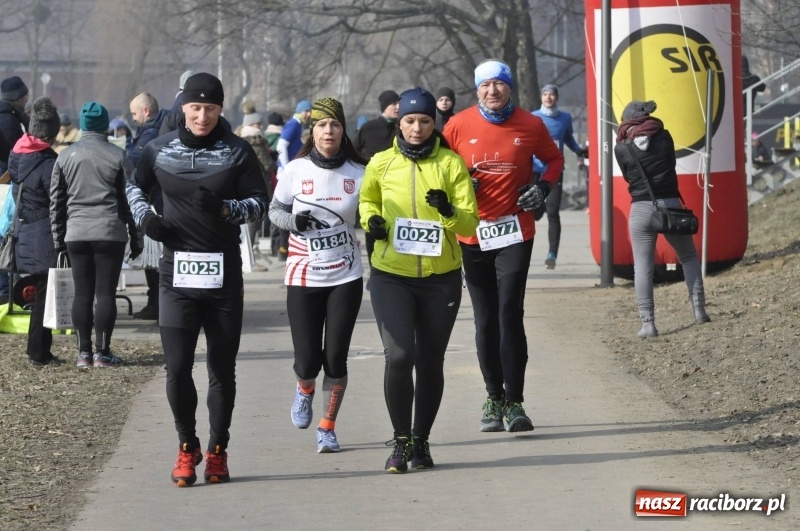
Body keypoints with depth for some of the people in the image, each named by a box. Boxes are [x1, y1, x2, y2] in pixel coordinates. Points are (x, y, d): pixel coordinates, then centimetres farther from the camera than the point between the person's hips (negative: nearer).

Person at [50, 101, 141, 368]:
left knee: (82, 293, 6)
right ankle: (102, 352, -2)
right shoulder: (118, 156, 0)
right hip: (110, 234, -2)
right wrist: (135, 238, 7)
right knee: (106, 293, 0)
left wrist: (58, 239, 14)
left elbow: (56, 202, 8)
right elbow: (129, 200, 1)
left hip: (76, 235, 2)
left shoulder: (65, 157, 7)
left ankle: (84, 352, 4)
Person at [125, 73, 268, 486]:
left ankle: (217, 451, 19)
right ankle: (187, 448, 10)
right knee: (177, 367, -5)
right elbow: (135, 185, 22)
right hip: (177, 272, 0)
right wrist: (144, 216, 3)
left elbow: (259, 203, 0)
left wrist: (224, 208, -19)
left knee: (222, 369, 7)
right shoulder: (160, 150, 5)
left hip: (224, 274, 0)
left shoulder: (237, 152, 1)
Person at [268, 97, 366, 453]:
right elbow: (275, 210, 7)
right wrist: (294, 221, -14)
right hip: (303, 278, 0)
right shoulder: (296, 170, -3)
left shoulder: (357, 173, -1)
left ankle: (328, 427, 16)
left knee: (335, 357, -3)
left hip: (346, 277, 1)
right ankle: (305, 390, 34)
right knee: (308, 360, -3)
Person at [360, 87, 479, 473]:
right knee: (399, 356, -15)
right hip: (392, 275, -1)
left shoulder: (451, 164, -1)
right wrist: (371, 220, -1)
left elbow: (471, 223, -4)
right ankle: (401, 441, -1)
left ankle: (421, 441, 23)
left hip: (441, 277, 1)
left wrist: (449, 211, -24)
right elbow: (367, 200, 20)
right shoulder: (381, 164, 2)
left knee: (431, 362, 9)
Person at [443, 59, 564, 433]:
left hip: (515, 232, -1)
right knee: (485, 322, 8)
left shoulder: (530, 126, 0)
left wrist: (544, 187, -2)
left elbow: (554, 159, 17)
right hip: (472, 235, 1)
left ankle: (514, 402, -7)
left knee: (509, 316, -10)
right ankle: (494, 398, 20)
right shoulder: (459, 126, -1)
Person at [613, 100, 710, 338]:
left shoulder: (622, 149, -4)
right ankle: (699, 309, 16)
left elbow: (628, 177, 8)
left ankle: (647, 323, -5)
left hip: (640, 210, -1)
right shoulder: (665, 138, 0)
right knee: (689, 258, 20)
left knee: (642, 267, 2)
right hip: (670, 206, 1)